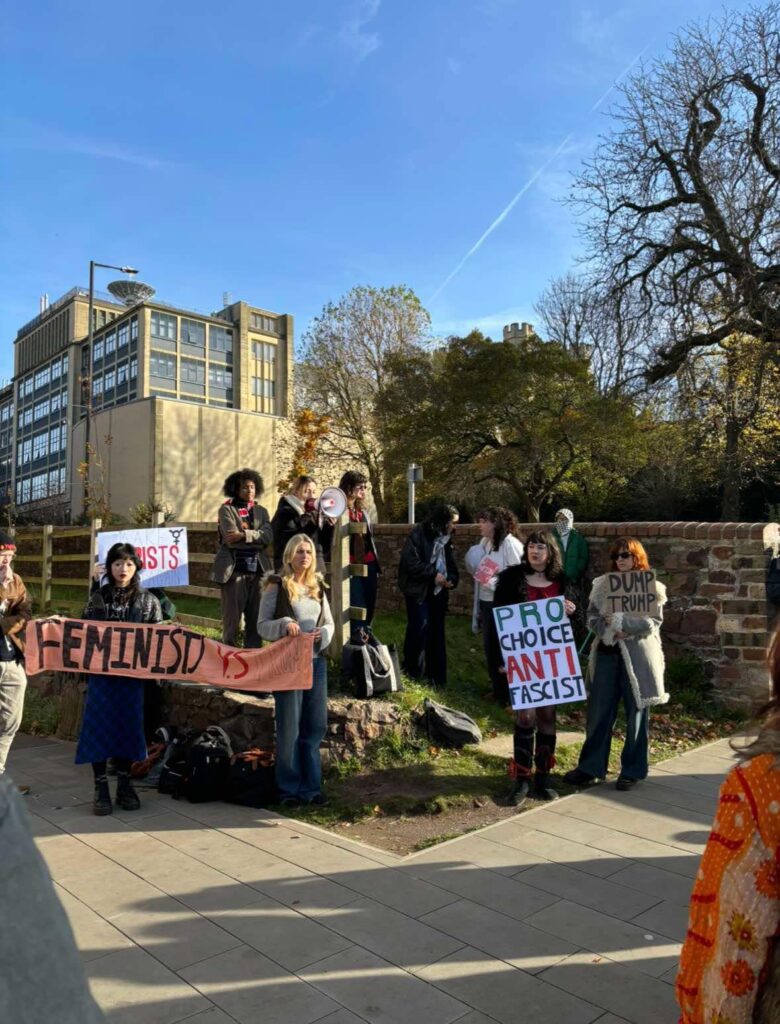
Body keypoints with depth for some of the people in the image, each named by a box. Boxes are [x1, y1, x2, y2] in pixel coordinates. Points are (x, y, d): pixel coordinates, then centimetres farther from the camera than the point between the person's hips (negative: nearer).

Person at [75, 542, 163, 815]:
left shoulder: (148, 600, 3)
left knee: (128, 726, 6)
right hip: (100, 671, 0)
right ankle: (100, 787, 10)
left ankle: (124, 785, 20)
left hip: (132, 673, 0)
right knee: (98, 726, -1)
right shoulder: (97, 597, 5)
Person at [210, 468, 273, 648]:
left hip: (258, 570, 4)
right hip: (234, 570, -4)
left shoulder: (261, 511, 15)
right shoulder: (226, 509, 2)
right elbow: (231, 539, -11)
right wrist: (257, 540, -5)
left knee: (256, 618, 7)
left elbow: (268, 536, -2)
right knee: (232, 618, 1)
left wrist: (244, 535, -14)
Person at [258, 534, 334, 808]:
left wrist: (322, 634, -7)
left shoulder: (318, 587, 10)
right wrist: (284, 625, -24)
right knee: (289, 729, 2)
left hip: (316, 662, 5)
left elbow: (329, 623, 14)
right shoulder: (277, 586, -4)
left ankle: (310, 787, 22)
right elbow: (262, 625, -6)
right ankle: (289, 789, 17)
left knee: (316, 727, 9)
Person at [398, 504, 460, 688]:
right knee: (420, 626, -12)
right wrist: (433, 574, -19)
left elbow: (451, 563, 16)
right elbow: (410, 562, -18)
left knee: (437, 631, 8)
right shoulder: (419, 534, -11)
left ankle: (436, 675, 16)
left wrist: (451, 579, -4)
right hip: (418, 589, -6)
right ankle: (413, 669, 5)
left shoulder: (446, 538, 12)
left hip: (438, 591, 7)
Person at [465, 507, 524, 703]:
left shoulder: (510, 543, -15)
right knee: (490, 648, 17)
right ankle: (498, 691, 32)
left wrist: (493, 582, -21)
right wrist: (476, 569, 0)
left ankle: (508, 695, 16)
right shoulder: (484, 543, 10)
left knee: (505, 651, 2)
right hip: (485, 603, 9)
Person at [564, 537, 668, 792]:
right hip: (607, 653, 3)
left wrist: (620, 621, -19)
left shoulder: (651, 587, -3)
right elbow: (592, 616, 7)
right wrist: (608, 629, -12)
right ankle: (591, 766, 16)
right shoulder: (603, 584, 8)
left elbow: (653, 622, -11)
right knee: (598, 712, 6)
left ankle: (632, 770, 19)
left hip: (637, 656, -3)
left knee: (636, 713, 7)